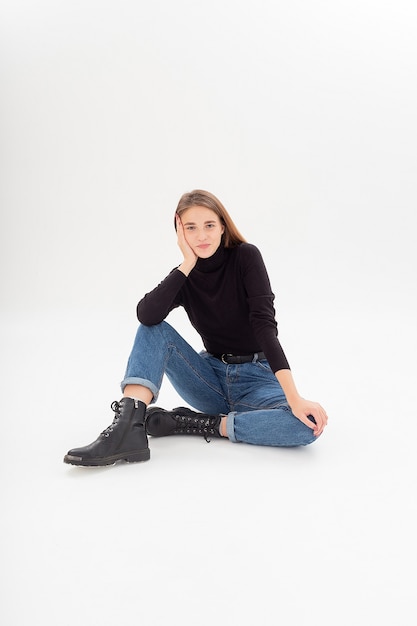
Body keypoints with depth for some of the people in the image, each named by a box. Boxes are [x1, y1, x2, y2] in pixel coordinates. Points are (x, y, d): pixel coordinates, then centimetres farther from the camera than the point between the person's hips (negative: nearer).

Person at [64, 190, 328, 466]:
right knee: (154, 329, -17)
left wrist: (293, 396, -32)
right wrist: (187, 265, -21)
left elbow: (264, 323, -22)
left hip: (258, 378, -2)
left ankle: (189, 422, -23)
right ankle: (129, 426, -33)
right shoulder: (184, 277, -2)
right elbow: (147, 316, -22)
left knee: (309, 423, -33)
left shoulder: (246, 256, -10)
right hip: (213, 377, 3)